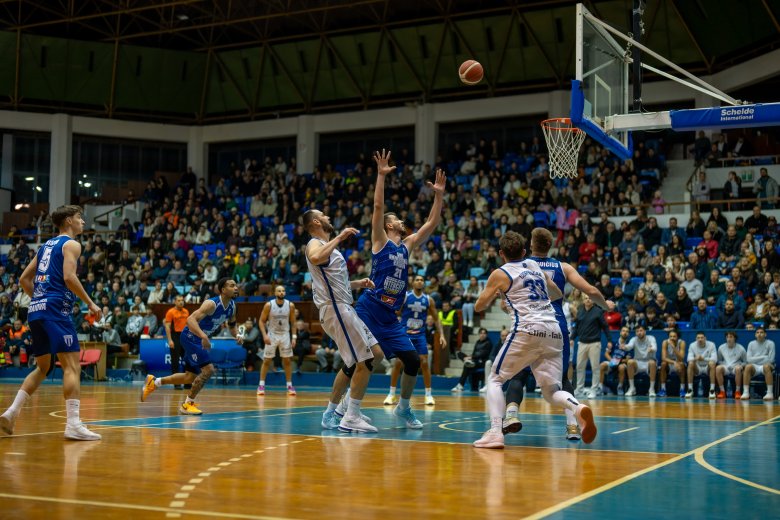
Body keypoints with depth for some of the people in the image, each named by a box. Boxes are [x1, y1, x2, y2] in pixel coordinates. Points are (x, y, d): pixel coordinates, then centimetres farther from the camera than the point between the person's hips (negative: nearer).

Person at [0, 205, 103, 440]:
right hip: (55, 310, -9)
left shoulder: (46, 245, 24)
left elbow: (24, 279, 23)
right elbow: (69, 277, -16)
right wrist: (90, 303, -10)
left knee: (42, 367, 20)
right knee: (72, 366, -11)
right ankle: (73, 424, -18)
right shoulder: (71, 244, -1)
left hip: (36, 310, 9)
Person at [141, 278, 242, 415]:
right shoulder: (212, 304, -26)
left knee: (190, 377, 15)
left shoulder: (232, 306, -1)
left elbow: (232, 325, 16)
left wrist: (237, 335, -6)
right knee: (208, 369, -19)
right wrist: (203, 336, -50)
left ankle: (154, 382, 30)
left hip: (200, 339, 9)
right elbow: (191, 319, -36)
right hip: (191, 337, -9)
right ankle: (187, 404, -5)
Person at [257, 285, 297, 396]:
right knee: (266, 360, 0)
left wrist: (294, 336, -5)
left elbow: (293, 322, 3)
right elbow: (261, 321, -7)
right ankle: (261, 385, 7)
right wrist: (264, 335, -18)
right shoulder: (269, 305, -13)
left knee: (287, 361, 3)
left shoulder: (290, 305, -7)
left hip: (285, 335, 2)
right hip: (271, 335, -2)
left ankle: (289, 385, 10)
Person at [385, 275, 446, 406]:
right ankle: (391, 394, 6)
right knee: (398, 363, -4)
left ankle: (428, 394, 4)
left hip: (420, 335, 2)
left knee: (424, 362, -5)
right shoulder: (404, 296, -7)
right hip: (404, 333, -2)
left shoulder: (428, 300, 1)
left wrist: (441, 335, -1)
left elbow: (436, 318, 7)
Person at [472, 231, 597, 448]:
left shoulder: (500, 274, 7)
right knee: (551, 391, 9)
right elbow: (558, 295, 34)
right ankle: (578, 408, -23)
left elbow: (478, 306, 12)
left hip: (528, 330, -4)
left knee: (495, 379, 10)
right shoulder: (535, 267, 22)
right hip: (554, 331, 5)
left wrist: (495, 294, 30)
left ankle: (495, 432, -7)